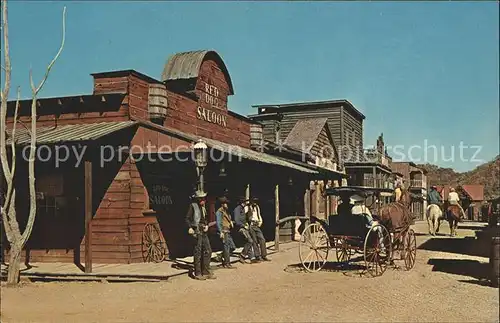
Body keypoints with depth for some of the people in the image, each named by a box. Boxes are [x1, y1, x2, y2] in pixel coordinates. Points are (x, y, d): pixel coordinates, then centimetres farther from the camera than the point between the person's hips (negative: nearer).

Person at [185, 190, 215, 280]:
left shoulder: (203, 207, 14)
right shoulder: (192, 206, -7)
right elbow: (187, 218, -9)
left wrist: (206, 225, 6)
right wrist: (190, 228, -21)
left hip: (203, 231, 8)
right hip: (197, 231, -8)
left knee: (208, 251, 8)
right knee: (198, 252, -3)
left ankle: (206, 272, 18)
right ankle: (197, 274, 6)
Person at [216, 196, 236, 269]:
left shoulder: (226, 211, 20)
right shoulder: (219, 212, -8)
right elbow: (218, 223, -15)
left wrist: (231, 222, 10)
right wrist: (221, 232, -22)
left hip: (228, 232, 9)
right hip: (223, 231, -9)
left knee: (233, 247, 8)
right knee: (226, 247, -8)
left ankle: (224, 257, 21)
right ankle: (227, 263, -3)